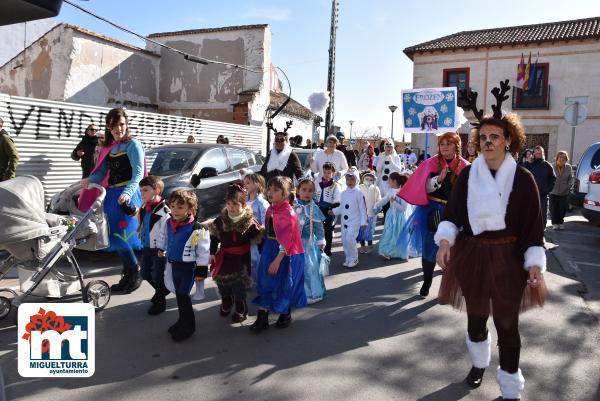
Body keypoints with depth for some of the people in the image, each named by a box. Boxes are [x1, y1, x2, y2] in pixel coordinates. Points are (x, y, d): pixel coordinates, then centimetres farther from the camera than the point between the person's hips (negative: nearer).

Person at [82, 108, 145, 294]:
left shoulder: (133, 144, -7)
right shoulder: (109, 146, 15)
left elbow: (138, 173, -17)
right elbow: (102, 171, 10)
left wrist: (128, 192, -32)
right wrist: (89, 180, -11)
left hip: (127, 195, -8)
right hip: (112, 195, 8)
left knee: (122, 236, -10)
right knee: (116, 237, 11)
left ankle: (135, 273, 5)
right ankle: (128, 275, 23)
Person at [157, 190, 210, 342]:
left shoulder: (197, 229, -25)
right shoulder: (168, 223, -4)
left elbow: (203, 251, -18)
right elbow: (164, 238, 19)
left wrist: (201, 271, -15)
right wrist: (161, 249, 31)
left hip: (189, 267, -7)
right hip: (174, 265, 7)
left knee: (183, 295, -1)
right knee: (179, 294, 19)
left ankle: (189, 325, 17)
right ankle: (183, 320, 37)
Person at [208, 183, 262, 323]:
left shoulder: (250, 222, -14)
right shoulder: (220, 220, -6)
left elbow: (259, 239, -6)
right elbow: (214, 238, 5)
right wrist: (212, 253, 2)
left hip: (241, 259, -3)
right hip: (224, 258, 3)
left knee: (239, 286, 5)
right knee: (222, 284, 17)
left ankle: (241, 310, 25)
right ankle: (226, 304, 43)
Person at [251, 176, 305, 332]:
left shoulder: (288, 213, -19)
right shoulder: (270, 210, 4)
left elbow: (286, 241, -22)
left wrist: (277, 260, -24)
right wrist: (265, 253, 13)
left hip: (285, 255, -7)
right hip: (269, 252, 7)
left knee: (284, 284, 9)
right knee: (265, 283, 8)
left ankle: (286, 315, 32)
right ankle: (262, 318, 18)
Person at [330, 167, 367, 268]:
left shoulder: (358, 193, -9)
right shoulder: (344, 193, 9)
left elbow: (363, 209, -10)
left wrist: (363, 222, -12)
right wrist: (334, 211, 1)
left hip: (354, 221, -6)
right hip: (344, 221, 6)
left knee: (350, 239, -13)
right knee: (344, 240, 10)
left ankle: (354, 259, 6)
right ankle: (348, 259, 25)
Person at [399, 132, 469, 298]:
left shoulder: (464, 166, -3)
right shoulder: (432, 163, -2)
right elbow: (425, 188, -8)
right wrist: (439, 179, -24)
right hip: (433, 211, 0)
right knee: (429, 247, 3)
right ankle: (427, 281, 21)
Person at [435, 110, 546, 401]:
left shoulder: (522, 178, -5)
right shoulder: (467, 175, -1)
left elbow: (533, 224, -5)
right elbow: (452, 212, 1)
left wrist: (535, 264, -12)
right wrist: (444, 241, -15)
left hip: (507, 258, -2)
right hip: (471, 255, 2)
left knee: (506, 322, 3)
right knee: (475, 314, 17)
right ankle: (479, 363, 45)